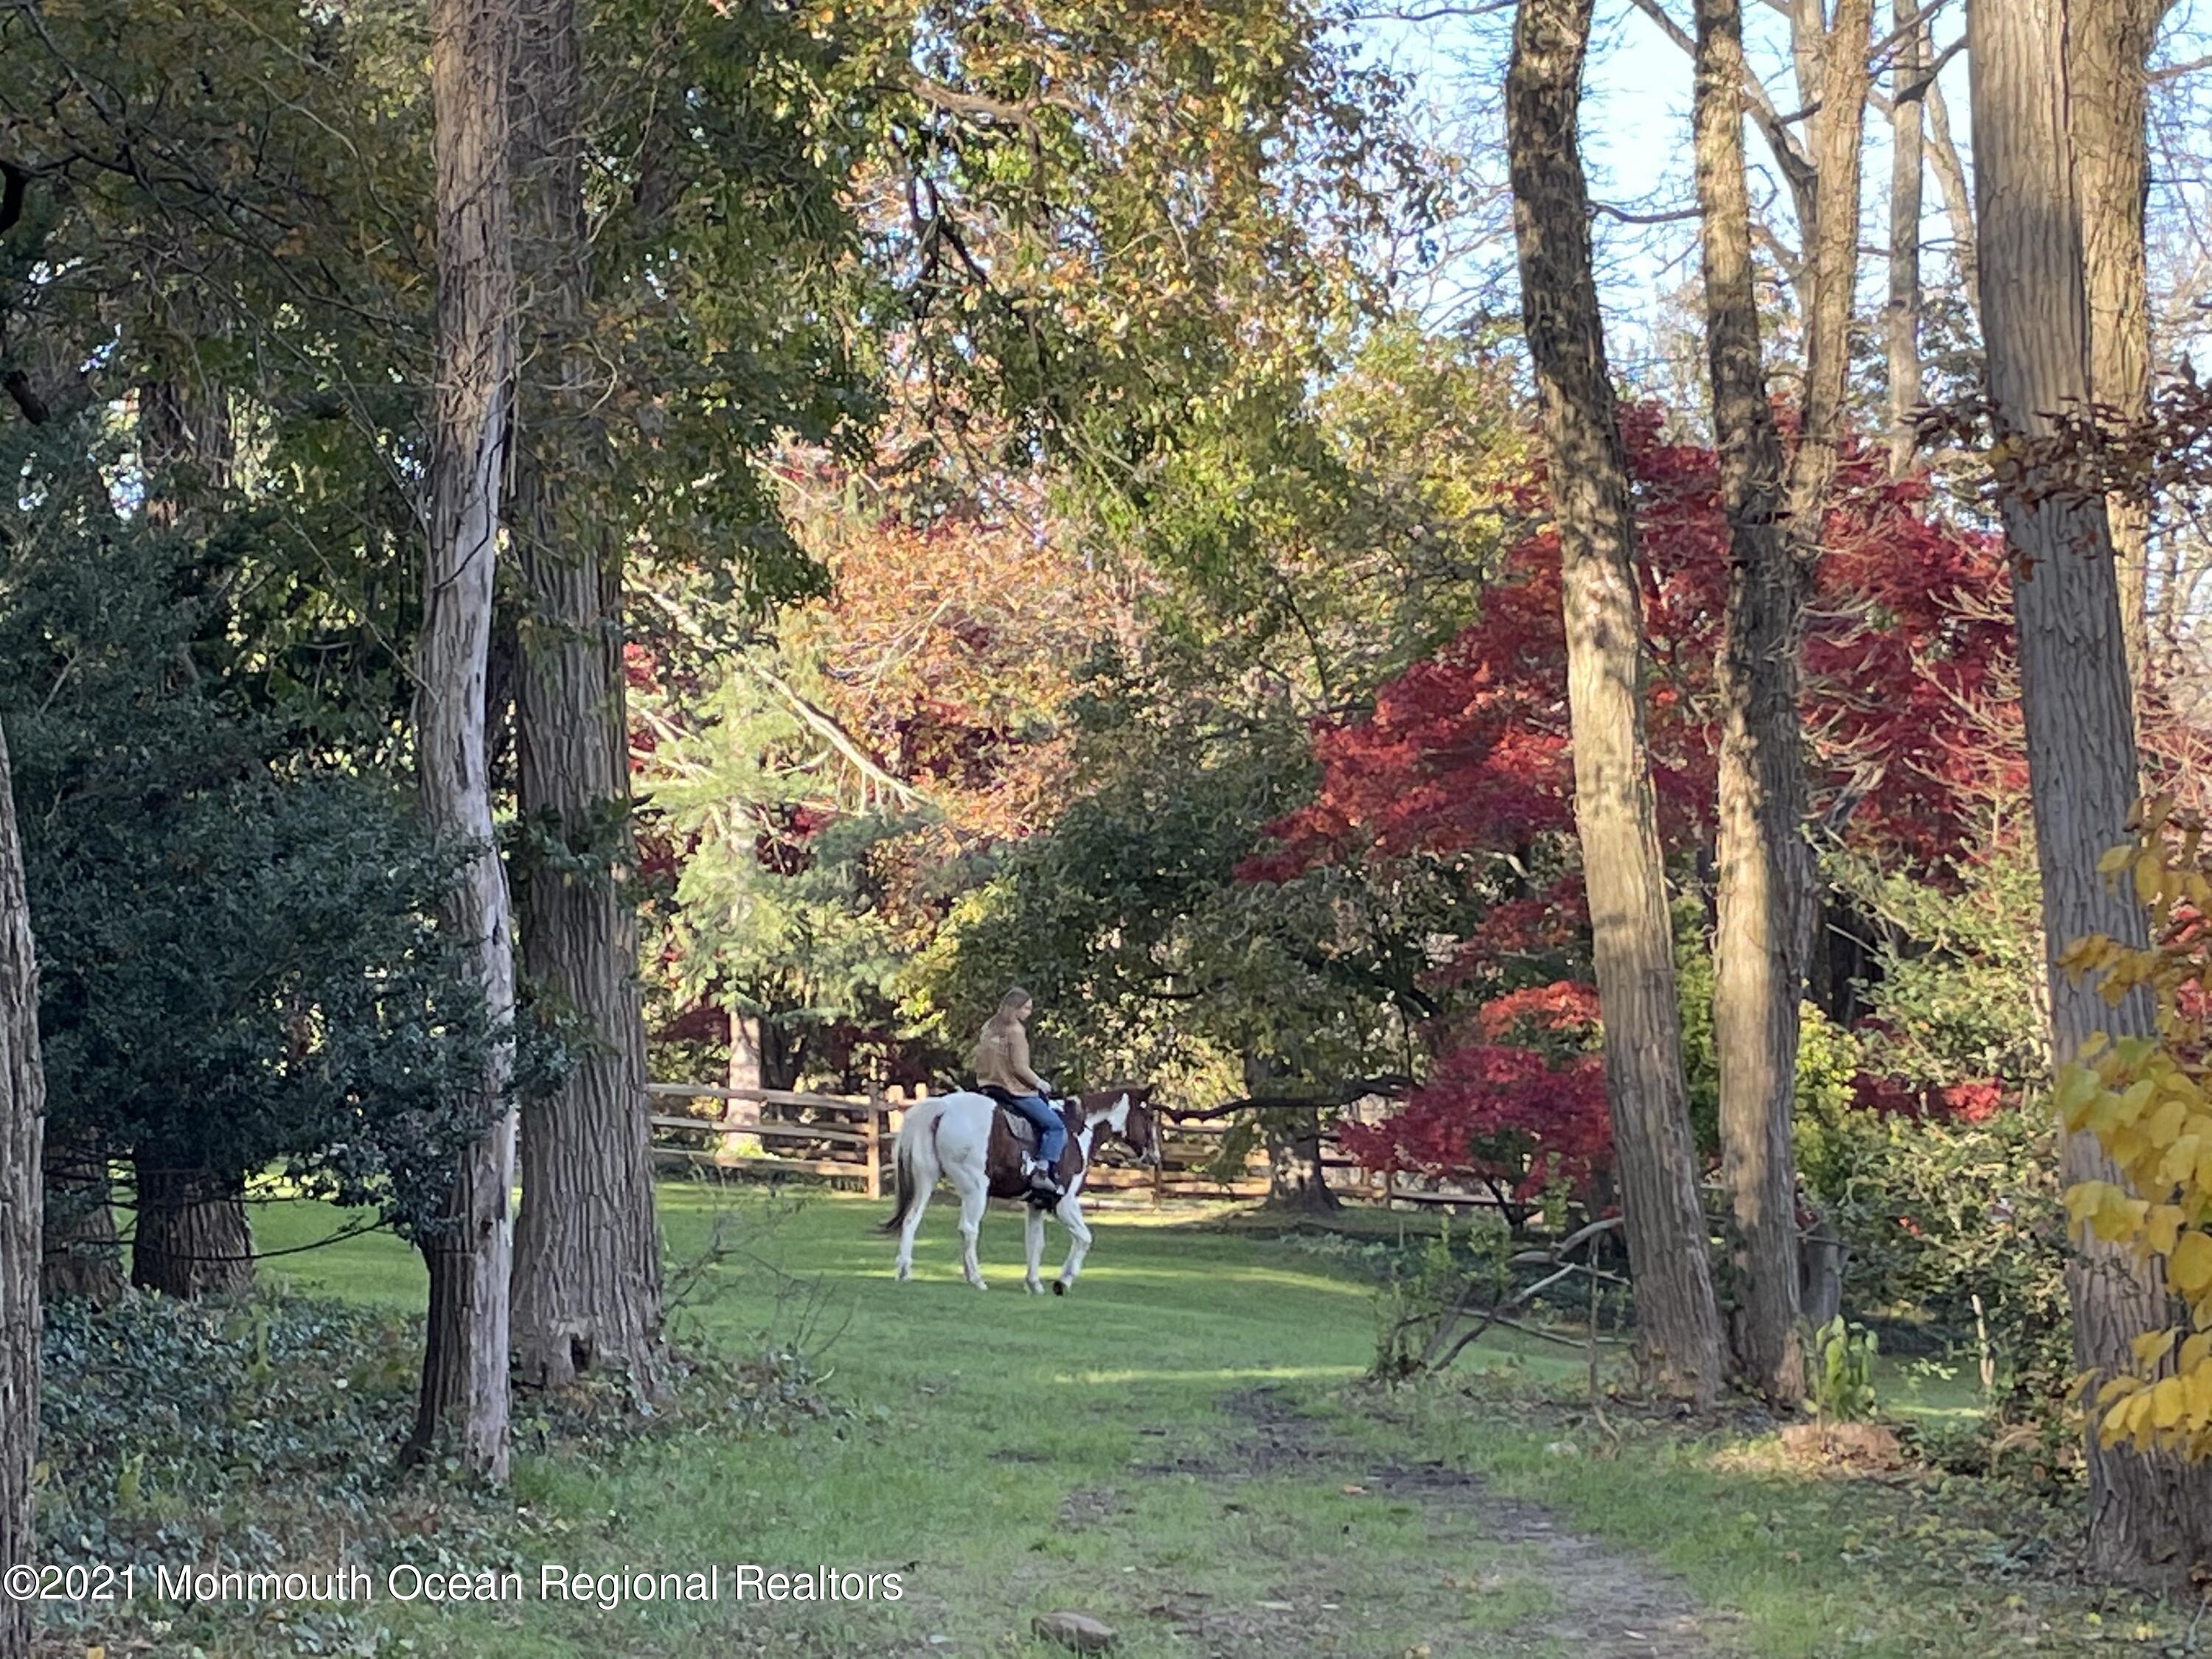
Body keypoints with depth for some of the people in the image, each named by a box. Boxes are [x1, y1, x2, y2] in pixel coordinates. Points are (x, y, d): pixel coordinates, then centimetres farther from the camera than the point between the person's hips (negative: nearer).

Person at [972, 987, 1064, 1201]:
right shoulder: (1015, 1031, -14)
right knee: (1055, 1126, -4)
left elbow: (978, 1055, 13)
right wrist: (1040, 1083, -4)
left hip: (988, 1085, 9)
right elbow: (1020, 1068, -19)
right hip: (1014, 1090, -9)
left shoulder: (989, 1027, 10)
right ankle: (1042, 1174, -16)